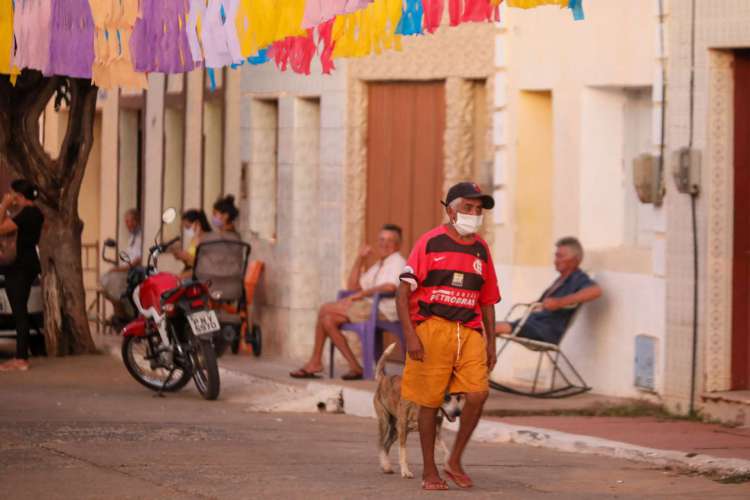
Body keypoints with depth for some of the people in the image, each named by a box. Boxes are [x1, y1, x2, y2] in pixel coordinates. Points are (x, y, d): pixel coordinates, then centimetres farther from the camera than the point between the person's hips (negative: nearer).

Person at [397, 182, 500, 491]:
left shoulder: (481, 249, 14)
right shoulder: (430, 243, -2)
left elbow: (487, 301, 21)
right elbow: (404, 292, -5)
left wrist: (491, 343, 14)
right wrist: (410, 335, -14)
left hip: (469, 332, 4)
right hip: (432, 329, -4)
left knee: (478, 393, -13)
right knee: (430, 402, 1)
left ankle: (455, 463, 4)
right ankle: (429, 471, 13)